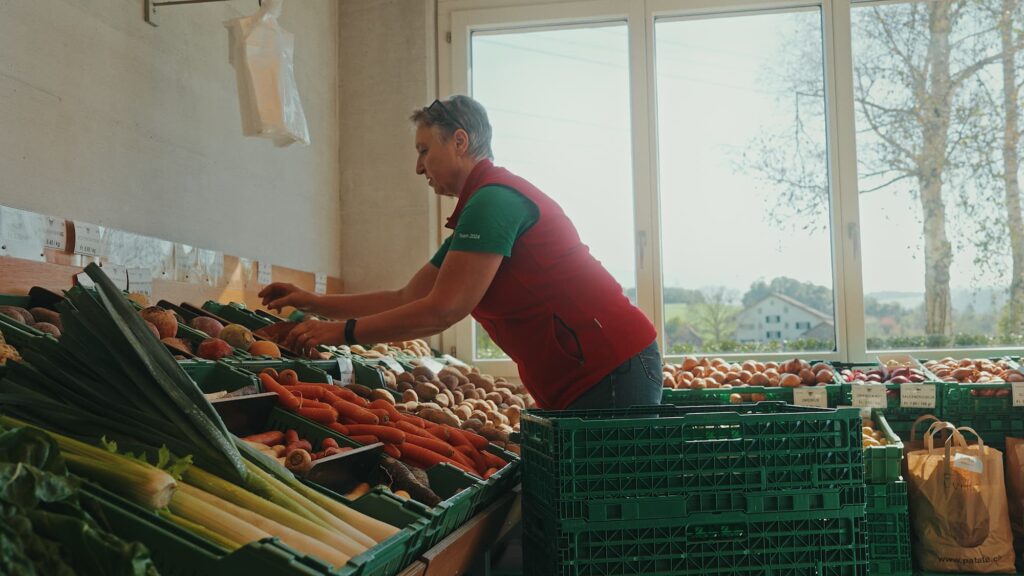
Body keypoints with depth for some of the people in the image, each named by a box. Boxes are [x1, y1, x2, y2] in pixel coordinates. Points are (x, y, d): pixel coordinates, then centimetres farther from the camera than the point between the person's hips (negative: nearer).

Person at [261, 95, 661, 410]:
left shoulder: (493, 200, -15)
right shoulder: (480, 209, 18)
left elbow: (440, 312, -19)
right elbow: (406, 299, 18)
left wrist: (339, 332, -12)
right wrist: (314, 303, 15)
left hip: (612, 370, -10)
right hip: (576, 381, 10)